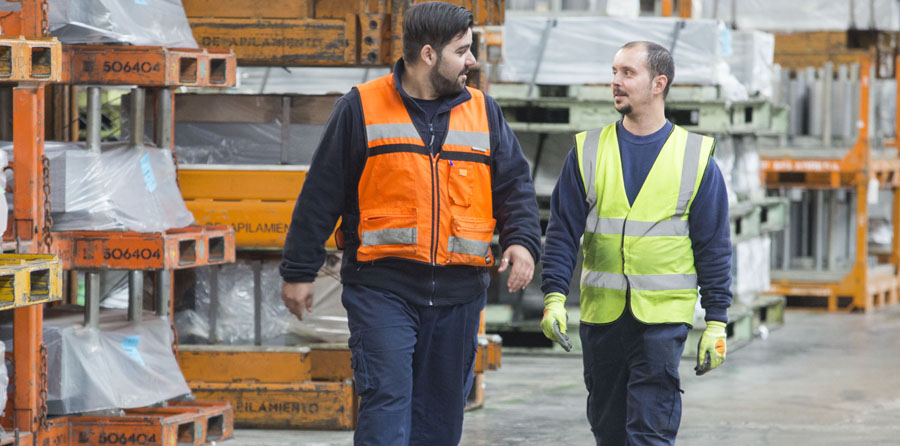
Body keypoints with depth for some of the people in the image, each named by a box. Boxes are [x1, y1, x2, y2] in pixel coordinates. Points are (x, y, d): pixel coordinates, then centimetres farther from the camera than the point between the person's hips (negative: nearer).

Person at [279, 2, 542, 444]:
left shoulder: (483, 111, 12)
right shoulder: (361, 108, 1)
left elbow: (514, 184, 14)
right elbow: (321, 194, 3)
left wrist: (521, 240, -5)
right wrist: (299, 272, 3)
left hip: (458, 292, 4)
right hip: (382, 288, -4)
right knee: (386, 401, -14)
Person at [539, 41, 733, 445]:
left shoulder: (695, 157, 2)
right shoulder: (588, 152, 7)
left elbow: (714, 247, 4)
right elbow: (562, 231, 6)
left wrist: (716, 321, 0)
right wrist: (554, 298, -6)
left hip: (663, 318, -3)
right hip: (600, 316, 3)